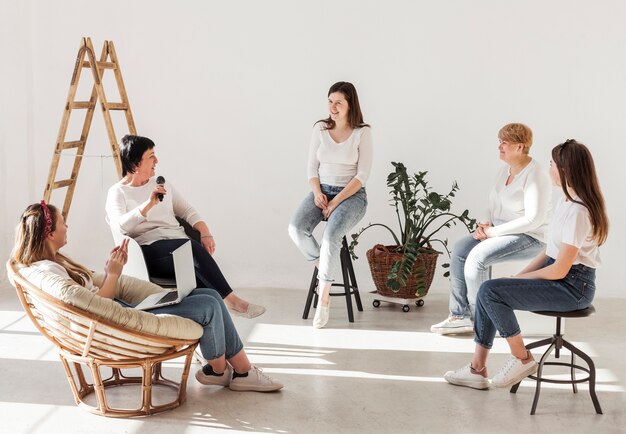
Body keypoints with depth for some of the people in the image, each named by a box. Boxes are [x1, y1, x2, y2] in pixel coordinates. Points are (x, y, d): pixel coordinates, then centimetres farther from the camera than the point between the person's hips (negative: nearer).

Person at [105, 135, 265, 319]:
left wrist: (205, 233, 1)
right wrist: (148, 204, -24)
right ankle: (231, 301, -32)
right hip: (149, 250, -5)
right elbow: (119, 226, -13)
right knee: (192, 247, -34)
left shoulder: (162, 184, 22)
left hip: (180, 244, 5)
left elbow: (187, 211, 20)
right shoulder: (118, 192, 5)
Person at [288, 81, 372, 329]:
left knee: (331, 236, -32)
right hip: (321, 190, 4)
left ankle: (324, 297, -20)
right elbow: (312, 167, 7)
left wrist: (336, 201, -16)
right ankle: (323, 268, -1)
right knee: (296, 229, -26)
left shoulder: (362, 133, -4)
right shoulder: (320, 129, 6)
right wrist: (318, 193, -11)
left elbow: (362, 175, -9)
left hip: (351, 195, -4)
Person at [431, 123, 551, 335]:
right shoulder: (505, 170, 9)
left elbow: (533, 219, -24)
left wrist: (493, 231, -21)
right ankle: (460, 315, -6)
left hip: (530, 238, -9)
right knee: (459, 250, -8)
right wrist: (486, 224, -2)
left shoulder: (534, 176, -18)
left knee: (477, 256, -25)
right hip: (502, 230, 9)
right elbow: (494, 203, 19)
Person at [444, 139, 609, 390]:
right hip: (557, 276, 10)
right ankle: (477, 370, 1)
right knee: (488, 291, -1)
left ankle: (522, 359, -3)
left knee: (490, 291, -18)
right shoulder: (566, 202, 9)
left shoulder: (578, 212, -22)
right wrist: (520, 275, 4)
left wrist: (523, 277, -7)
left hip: (573, 285, -10)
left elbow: (560, 270, -21)